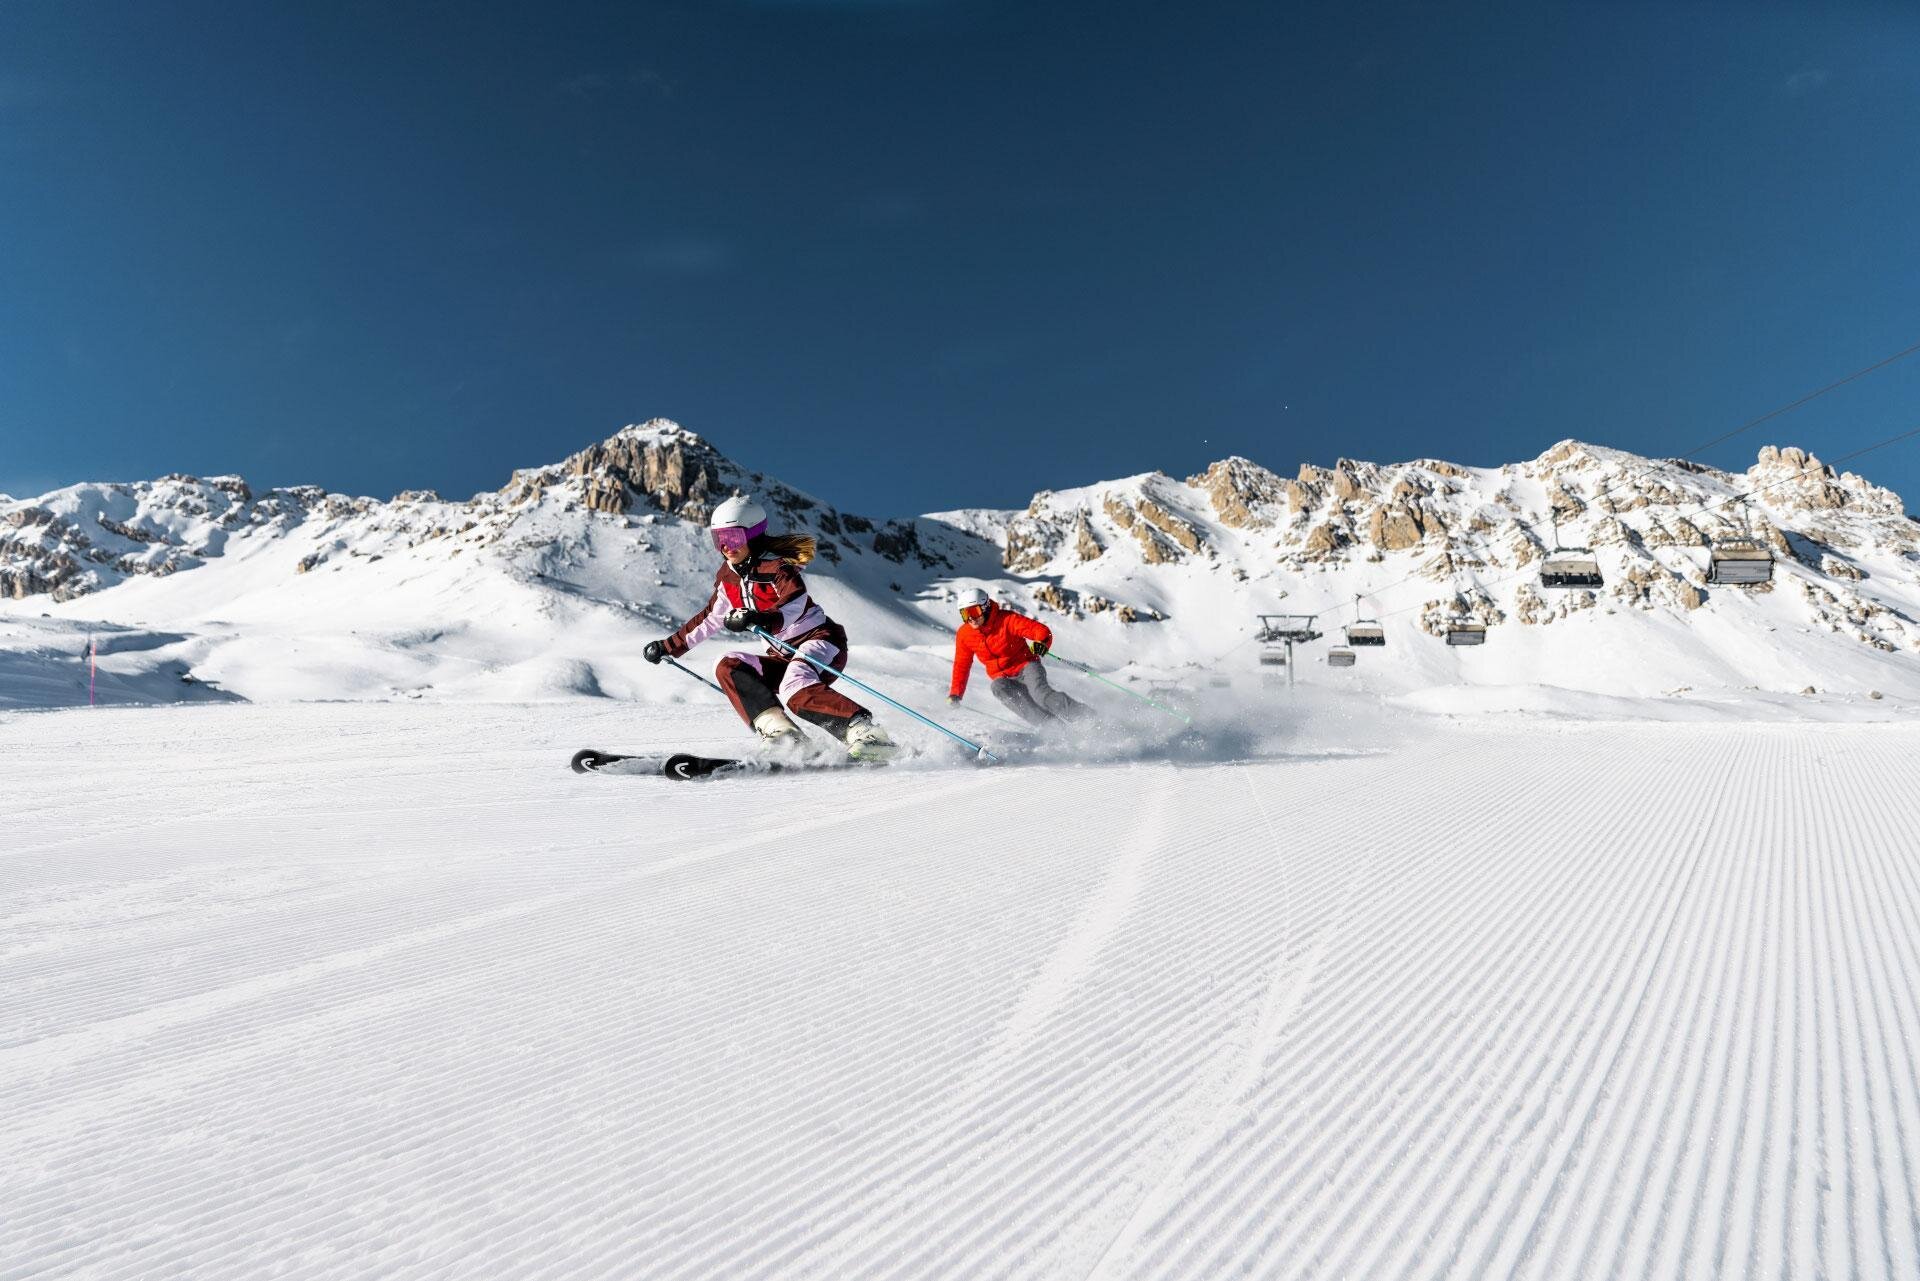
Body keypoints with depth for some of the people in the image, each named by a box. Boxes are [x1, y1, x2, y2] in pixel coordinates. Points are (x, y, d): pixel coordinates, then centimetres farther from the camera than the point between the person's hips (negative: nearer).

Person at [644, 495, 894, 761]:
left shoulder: (776, 566, -15)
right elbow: (710, 619, 21)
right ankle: (780, 732, -22)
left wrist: (760, 619, -49)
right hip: (783, 655, 8)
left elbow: (795, 608, -30)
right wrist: (670, 646, 21)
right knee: (728, 669, -11)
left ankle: (867, 734, -34)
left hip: (818, 639, -8)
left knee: (796, 692, -35)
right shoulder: (728, 576, 9)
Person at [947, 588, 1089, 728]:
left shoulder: (1006, 619, -16)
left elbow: (1042, 631, -19)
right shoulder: (963, 635, -4)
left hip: (1026, 666, -3)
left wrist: (1041, 643, -42)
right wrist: (955, 694, 5)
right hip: (1003, 677, 3)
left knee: (1038, 691, -33)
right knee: (998, 687, -32)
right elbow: (961, 665, 10)